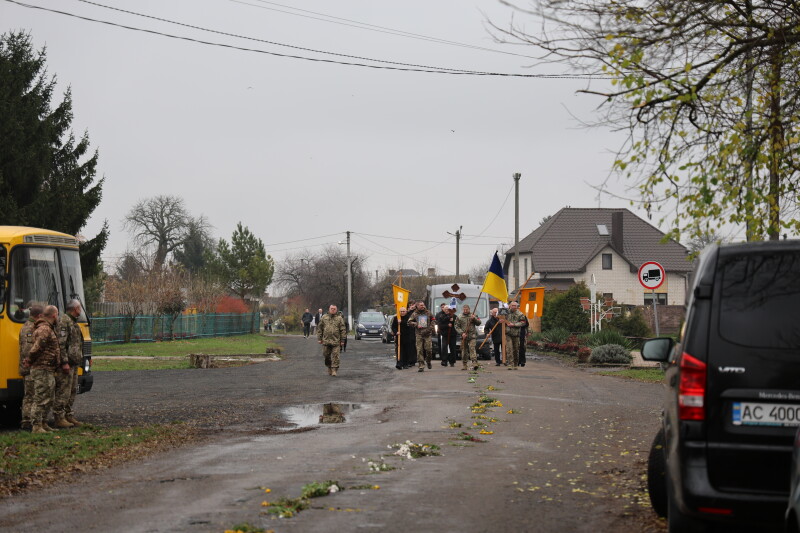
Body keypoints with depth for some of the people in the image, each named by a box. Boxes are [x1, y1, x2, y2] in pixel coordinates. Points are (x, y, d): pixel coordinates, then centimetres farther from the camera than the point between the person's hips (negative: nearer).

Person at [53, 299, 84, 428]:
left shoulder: (73, 323, 19)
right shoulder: (63, 322, -13)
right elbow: (60, 344, -20)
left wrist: (77, 360, 24)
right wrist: (64, 362, -23)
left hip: (74, 363, 11)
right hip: (66, 364, -10)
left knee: (72, 391, 14)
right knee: (63, 391, -8)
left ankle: (69, 416, 20)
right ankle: (59, 418, -7)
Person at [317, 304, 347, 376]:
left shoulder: (339, 318, 3)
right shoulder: (324, 318, 8)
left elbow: (343, 330, 2)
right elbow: (319, 328, 11)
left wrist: (342, 340, -3)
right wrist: (320, 338, 6)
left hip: (336, 341, -2)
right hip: (326, 340, 2)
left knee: (335, 356, -6)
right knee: (326, 355, 7)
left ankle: (334, 369, -2)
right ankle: (329, 367, 27)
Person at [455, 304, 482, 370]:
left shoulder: (473, 316, 11)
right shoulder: (459, 317, 8)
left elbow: (479, 322, 5)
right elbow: (457, 327, 5)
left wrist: (474, 319, -14)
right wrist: (462, 333, -11)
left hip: (472, 336, -1)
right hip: (464, 337, 1)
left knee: (472, 348, -15)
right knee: (464, 350, 5)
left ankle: (474, 363, -25)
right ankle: (464, 365, 13)